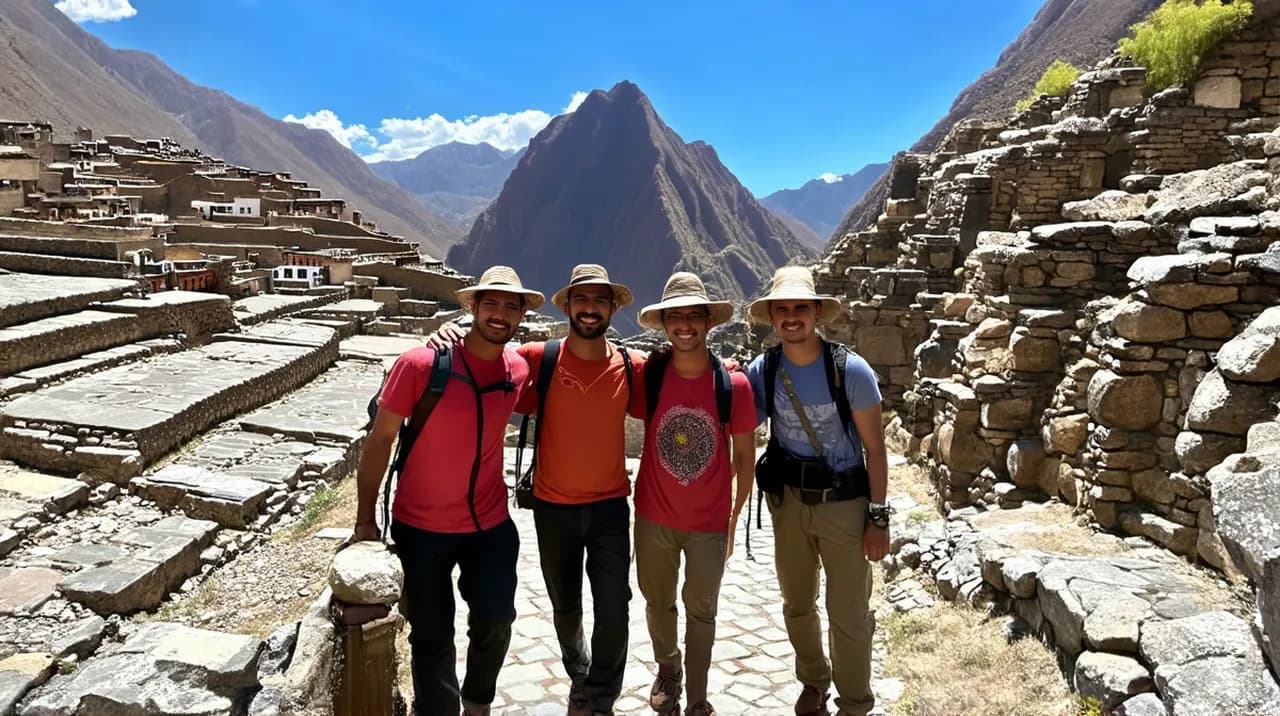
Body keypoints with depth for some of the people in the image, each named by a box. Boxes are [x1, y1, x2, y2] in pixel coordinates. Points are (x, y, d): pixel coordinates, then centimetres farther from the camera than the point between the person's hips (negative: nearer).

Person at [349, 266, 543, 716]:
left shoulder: (519, 370, -6)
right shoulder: (422, 365, -19)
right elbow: (380, 439, -12)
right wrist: (365, 521, -9)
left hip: (490, 523, 4)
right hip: (420, 526, -3)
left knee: (495, 620, 14)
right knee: (431, 637, 11)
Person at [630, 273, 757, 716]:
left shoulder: (734, 385, -14)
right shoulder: (647, 376, -13)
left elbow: (745, 456, -3)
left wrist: (736, 517, 2)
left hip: (710, 522, -1)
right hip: (654, 517, 2)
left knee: (701, 610, 14)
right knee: (658, 603, 21)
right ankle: (667, 670, 49)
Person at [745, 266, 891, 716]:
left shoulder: (850, 370, -16)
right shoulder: (762, 371, -7)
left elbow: (874, 448, -10)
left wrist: (878, 516, -10)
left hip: (844, 503, -3)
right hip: (788, 502, 3)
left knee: (848, 616, 5)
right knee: (797, 605, 20)